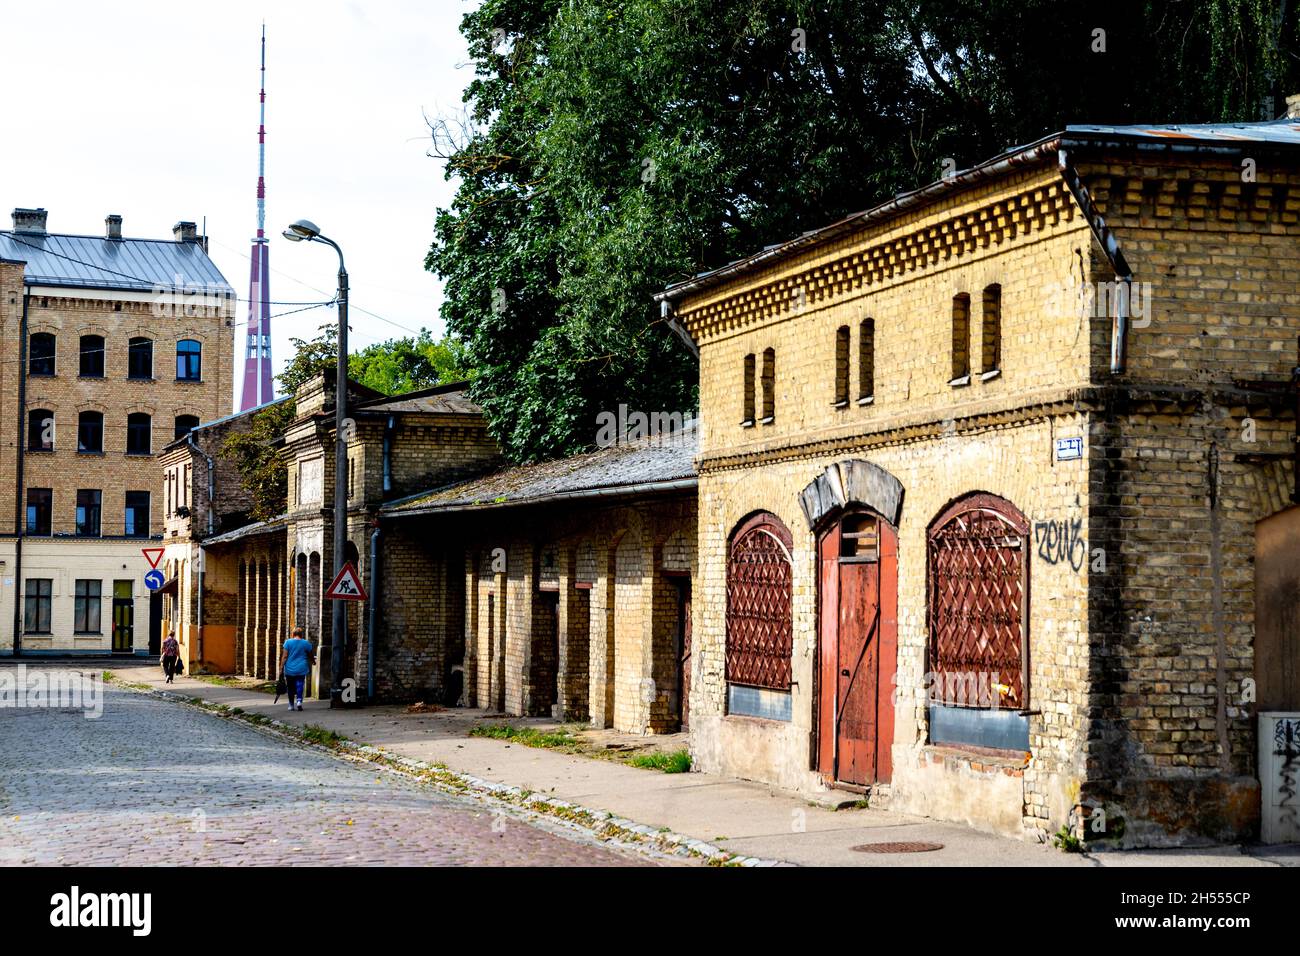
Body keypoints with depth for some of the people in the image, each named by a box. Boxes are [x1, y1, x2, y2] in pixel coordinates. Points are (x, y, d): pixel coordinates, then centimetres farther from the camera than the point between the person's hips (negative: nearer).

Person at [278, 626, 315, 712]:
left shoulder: (288, 642, -2)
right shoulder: (306, 643, 1)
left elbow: (284, 656, -6)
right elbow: (311, 656, 14)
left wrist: (281, 667, -4)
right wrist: (313, 661, 34)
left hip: (290, 669, 0)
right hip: (301, 669, 0)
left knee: (291, 687, 10)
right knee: (299, 685, -2)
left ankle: (291, 705, 16)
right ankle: (299, 700, -25)